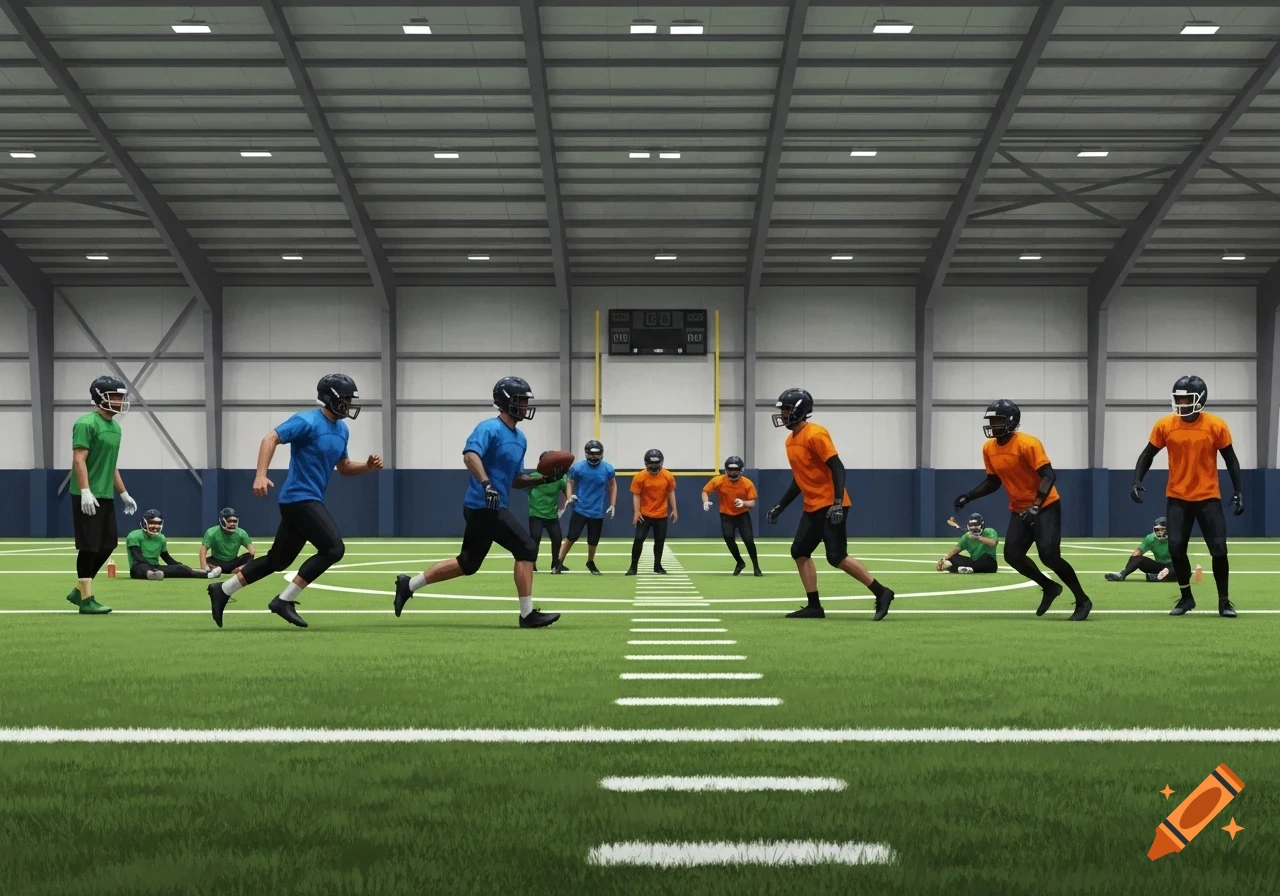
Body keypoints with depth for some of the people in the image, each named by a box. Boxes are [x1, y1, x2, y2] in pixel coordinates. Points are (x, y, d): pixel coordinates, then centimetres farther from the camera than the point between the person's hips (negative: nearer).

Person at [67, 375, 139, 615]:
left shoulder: (115, 427, 16)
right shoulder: (86, 424, -12)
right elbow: (79, 459, -18)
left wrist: (124, 493, 22)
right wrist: (86, 492, -26)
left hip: (106, 496, 9)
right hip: (88, 497, -9)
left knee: (108, 545, 10)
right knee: (89, 547, -5)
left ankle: (79, 591, 21)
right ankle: (86, 600, 1)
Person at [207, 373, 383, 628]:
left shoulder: (342, 431, 14)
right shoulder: (307, 422, -12)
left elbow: (343, 467, 24)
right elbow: (271, 439, -19)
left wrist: (368, 467, 4)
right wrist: (260, 475, -31)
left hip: (309, 501, 9)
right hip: (300, 497, -9)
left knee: (278, 560, 13)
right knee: (333, 548, -17)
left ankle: (223, 590, 21)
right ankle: (285, 600, -13)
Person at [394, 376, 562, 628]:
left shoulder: (520, 439, 18)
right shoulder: (490, 428, -11)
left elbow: (515, 479, 24)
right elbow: (470, 455, -27)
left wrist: (543, 479, 9)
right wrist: (486, 484, -39)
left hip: (480, 508, 10)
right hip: (485, 506, -10)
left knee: (468, 564, 16)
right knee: (526, 549, -11)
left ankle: (409, 585, 22)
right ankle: (528, 614, -7)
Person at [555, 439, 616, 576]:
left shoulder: (608, 468, -6)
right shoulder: (577, 467, -11)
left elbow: (613, 485, 10)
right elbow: (570, 483, 2)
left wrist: (612, 505, 8)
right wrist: (569, 497, -17)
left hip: (597, 512, 2)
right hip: (580, 509, -2)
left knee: (593, 540, 10)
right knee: (572, 536, -11)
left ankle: (590, 563, 35)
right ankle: (559, 562, 1)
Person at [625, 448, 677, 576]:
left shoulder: (668, 476, -6)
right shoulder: (639, 477, -14)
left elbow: (671, 493, 5)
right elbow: (636, 495, -9)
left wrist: (674, 510, 4)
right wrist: (636, 512, -16)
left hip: (661, 515, 3)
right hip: (644, 514, -2)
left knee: (660, 540, 10)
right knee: (639, 539, -8)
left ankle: (657, 566, 23)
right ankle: (633, 566, 2)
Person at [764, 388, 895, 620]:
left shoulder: (815, 434, -15)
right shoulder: (790, 441, 14)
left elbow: (837, 468, -19)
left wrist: (837, 502, -28)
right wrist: (780, 506, 23)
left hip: (830, 505, -10)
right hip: (812, 507, 10)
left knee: (837, 557, -13)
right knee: (799, 552, 7)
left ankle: (881, 593, -6)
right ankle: (814, 606, 10)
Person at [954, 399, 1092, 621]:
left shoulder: (1028, 444, -21)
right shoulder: (988, 448, 2)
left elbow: (1049, 476, -25)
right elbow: (993, 482, 15)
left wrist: (1035, 507, -33)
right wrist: (968, 496, 1)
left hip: (1045, 506, -7)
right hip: (1019, 510, 7)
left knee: (1049, 555, -18)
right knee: (1012, 555, -2)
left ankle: (1082, 601, -2)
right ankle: (1049, 587, 21)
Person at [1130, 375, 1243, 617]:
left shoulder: (1216, 425, -8)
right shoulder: (1164, 425, -5)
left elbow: (1230, 459, 2)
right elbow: (1148, 455, 6)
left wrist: (1238, 491, -3)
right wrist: (1137, 481, -8)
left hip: (1208, 497, -1)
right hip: (1177, 498, 1)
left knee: (1219, 550, -4)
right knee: (1176, 548, -3)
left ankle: (1224, 601, 12)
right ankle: (1186, 598, 17)